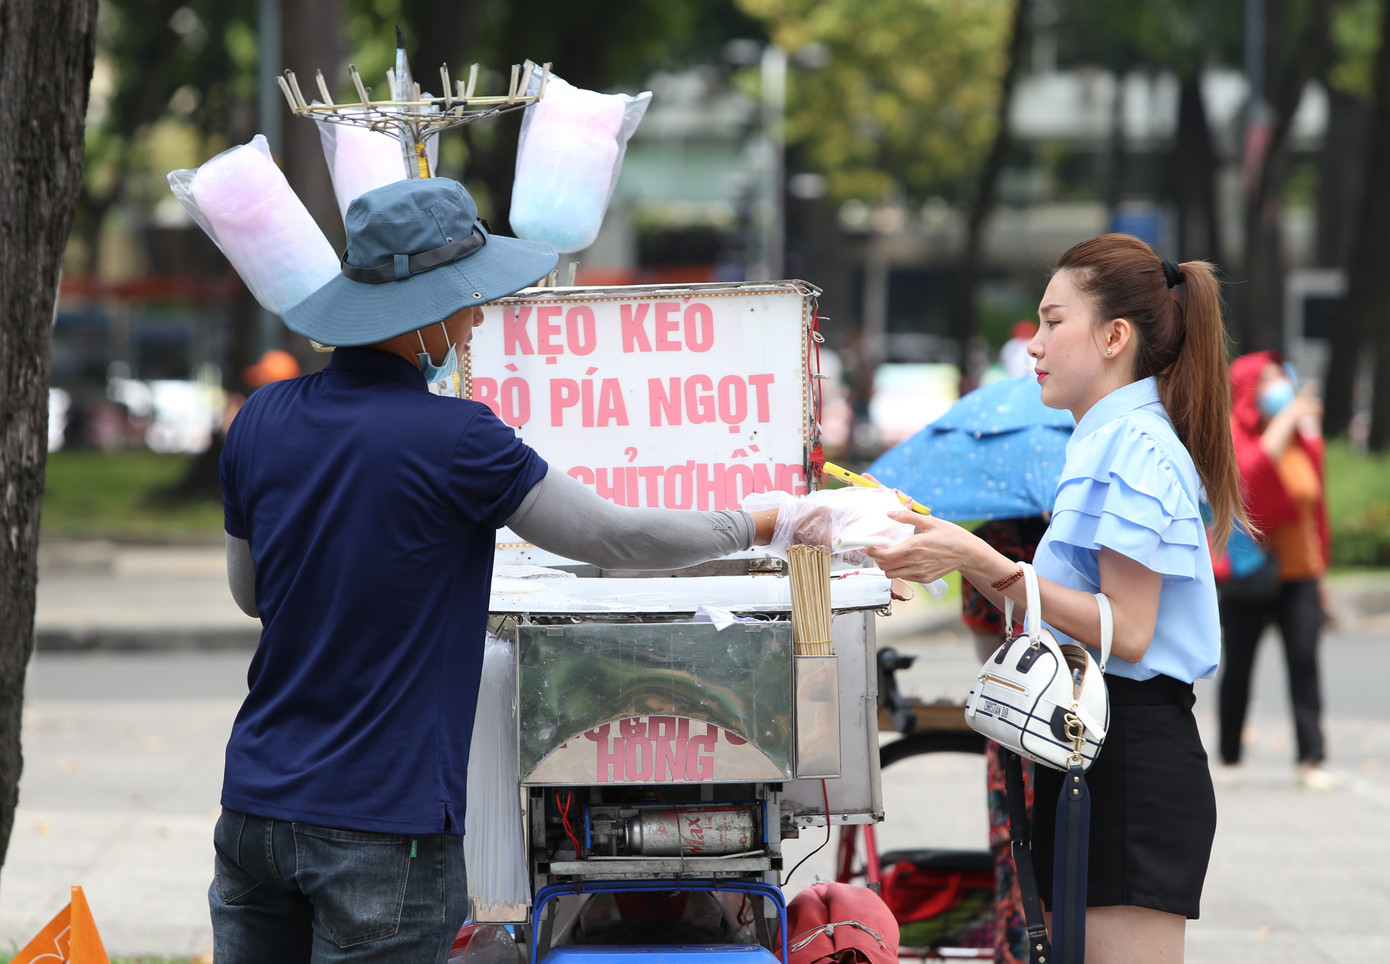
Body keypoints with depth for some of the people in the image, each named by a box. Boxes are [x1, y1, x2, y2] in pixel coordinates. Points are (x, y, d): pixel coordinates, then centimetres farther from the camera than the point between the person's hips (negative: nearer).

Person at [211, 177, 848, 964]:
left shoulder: (264, 420, 4)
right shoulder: (454, 439, -14)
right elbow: (615, 538, -4)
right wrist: (768, 526, 10)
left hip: (255, 809, 6)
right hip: (380, 829, -6)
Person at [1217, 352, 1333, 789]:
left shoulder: (1306, 439, 8)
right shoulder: (1232, 436, -6)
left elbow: (1316, 508, 15)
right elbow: (1252, 471, -30)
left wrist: (1319, 572, 16)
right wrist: (1287, 417, -29)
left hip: (1298, 574, 3)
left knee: (1304, 662, -9)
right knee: (1238, 667, 6)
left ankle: (1311, 758, -12)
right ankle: (1229, 758, 18)